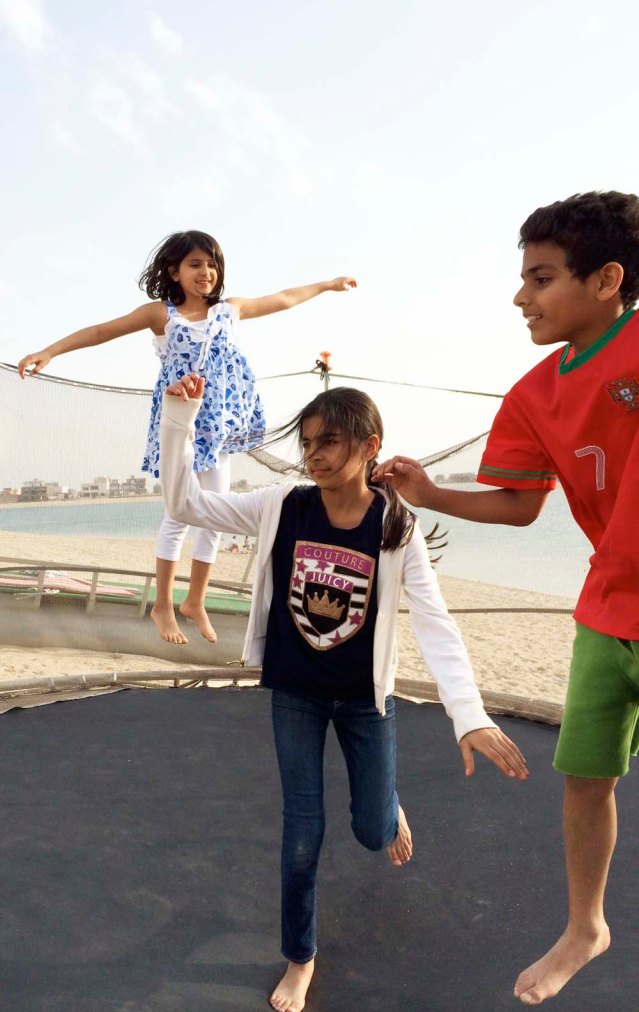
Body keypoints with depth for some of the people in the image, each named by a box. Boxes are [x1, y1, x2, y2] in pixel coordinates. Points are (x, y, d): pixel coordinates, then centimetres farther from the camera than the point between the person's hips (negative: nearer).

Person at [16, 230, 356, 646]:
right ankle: (163, 605, 16)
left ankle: (196, 601, 22)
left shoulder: (230, 309, 6)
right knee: (179, 514, -1)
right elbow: (102, 331, -7)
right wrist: (50, 351, -14)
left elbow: (283, 299, 17)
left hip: (221, 426, 5)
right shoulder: (161, 314, -5)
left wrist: (327, 284, 24)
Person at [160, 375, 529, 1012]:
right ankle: (300, 957, 34)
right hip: (294, 693, 1)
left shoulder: (396, 527, -16)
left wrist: (470, 716, -28)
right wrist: (179, 417, -23)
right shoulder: (282, 508, -13)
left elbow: (434, 623, -19)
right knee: (302, 832, 8)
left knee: (372, 831, 12)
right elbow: (183, 503, -10)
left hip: (365, 697, 0)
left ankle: (390, 809, 53)